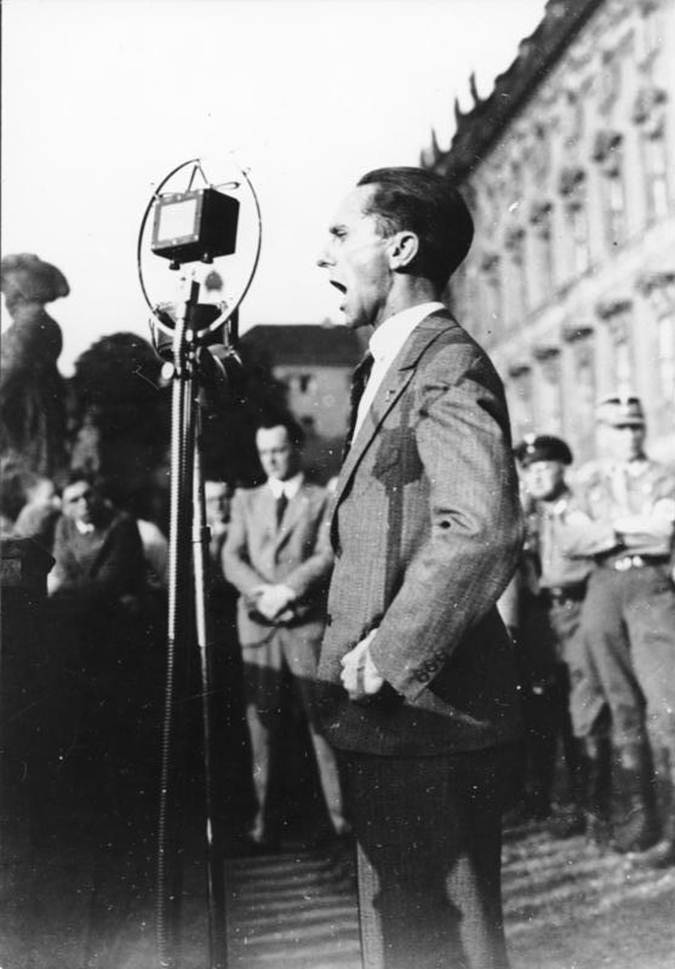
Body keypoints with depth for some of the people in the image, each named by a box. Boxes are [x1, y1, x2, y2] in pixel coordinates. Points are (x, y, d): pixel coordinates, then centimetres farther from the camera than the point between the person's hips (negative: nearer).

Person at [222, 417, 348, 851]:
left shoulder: (324, 499, 7)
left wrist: (287, 590, -16)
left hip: (307, 622, -3)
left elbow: (327, 555, -5)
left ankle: (341, 814, 2)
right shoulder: (246, 500, 17)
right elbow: (231, 559, 7)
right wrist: (262, 593, -10)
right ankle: (266, 818, 9)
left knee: (321, 717, -4)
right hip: (258, 624, 3)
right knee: (262, 720, 3)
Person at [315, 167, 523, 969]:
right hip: (387, 723, 10)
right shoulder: (387, 369, 17)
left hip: (427, 723, -10)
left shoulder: (446, 366, -14)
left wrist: (391, 657, -21)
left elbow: (483, 530, -29)